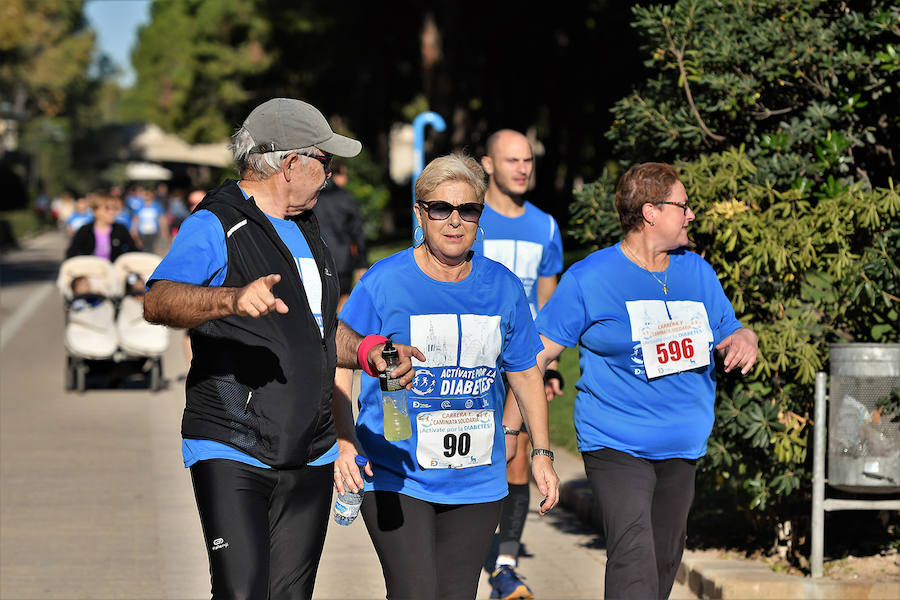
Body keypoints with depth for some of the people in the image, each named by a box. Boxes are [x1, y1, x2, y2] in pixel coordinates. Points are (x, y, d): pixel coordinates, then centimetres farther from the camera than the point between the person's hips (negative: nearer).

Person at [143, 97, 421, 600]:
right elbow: (158, 302, -26)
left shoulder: (304, 229, 19)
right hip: (231, 452, -7)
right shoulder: (215, 226, -9)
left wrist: (368, 353, 9)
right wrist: (233, 299, -45)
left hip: (311, 459, 7)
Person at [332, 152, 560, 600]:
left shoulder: (503, 287, 4)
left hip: (477, 479, 4)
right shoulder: (384, 282, -8)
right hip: (395, 476, -4)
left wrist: (542, 452, 13)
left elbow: (524, 373, 15)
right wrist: (344, 442, -20)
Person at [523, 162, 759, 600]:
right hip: (616, 448, -6)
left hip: (683, 449, 6)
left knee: (664, 563, 14)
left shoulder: (697, 272, 9)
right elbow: (539, 351, -4)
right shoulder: (589, 279, -7)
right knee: (634, 563, -21)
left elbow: (729, 334, 17)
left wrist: (744, 342, -9)